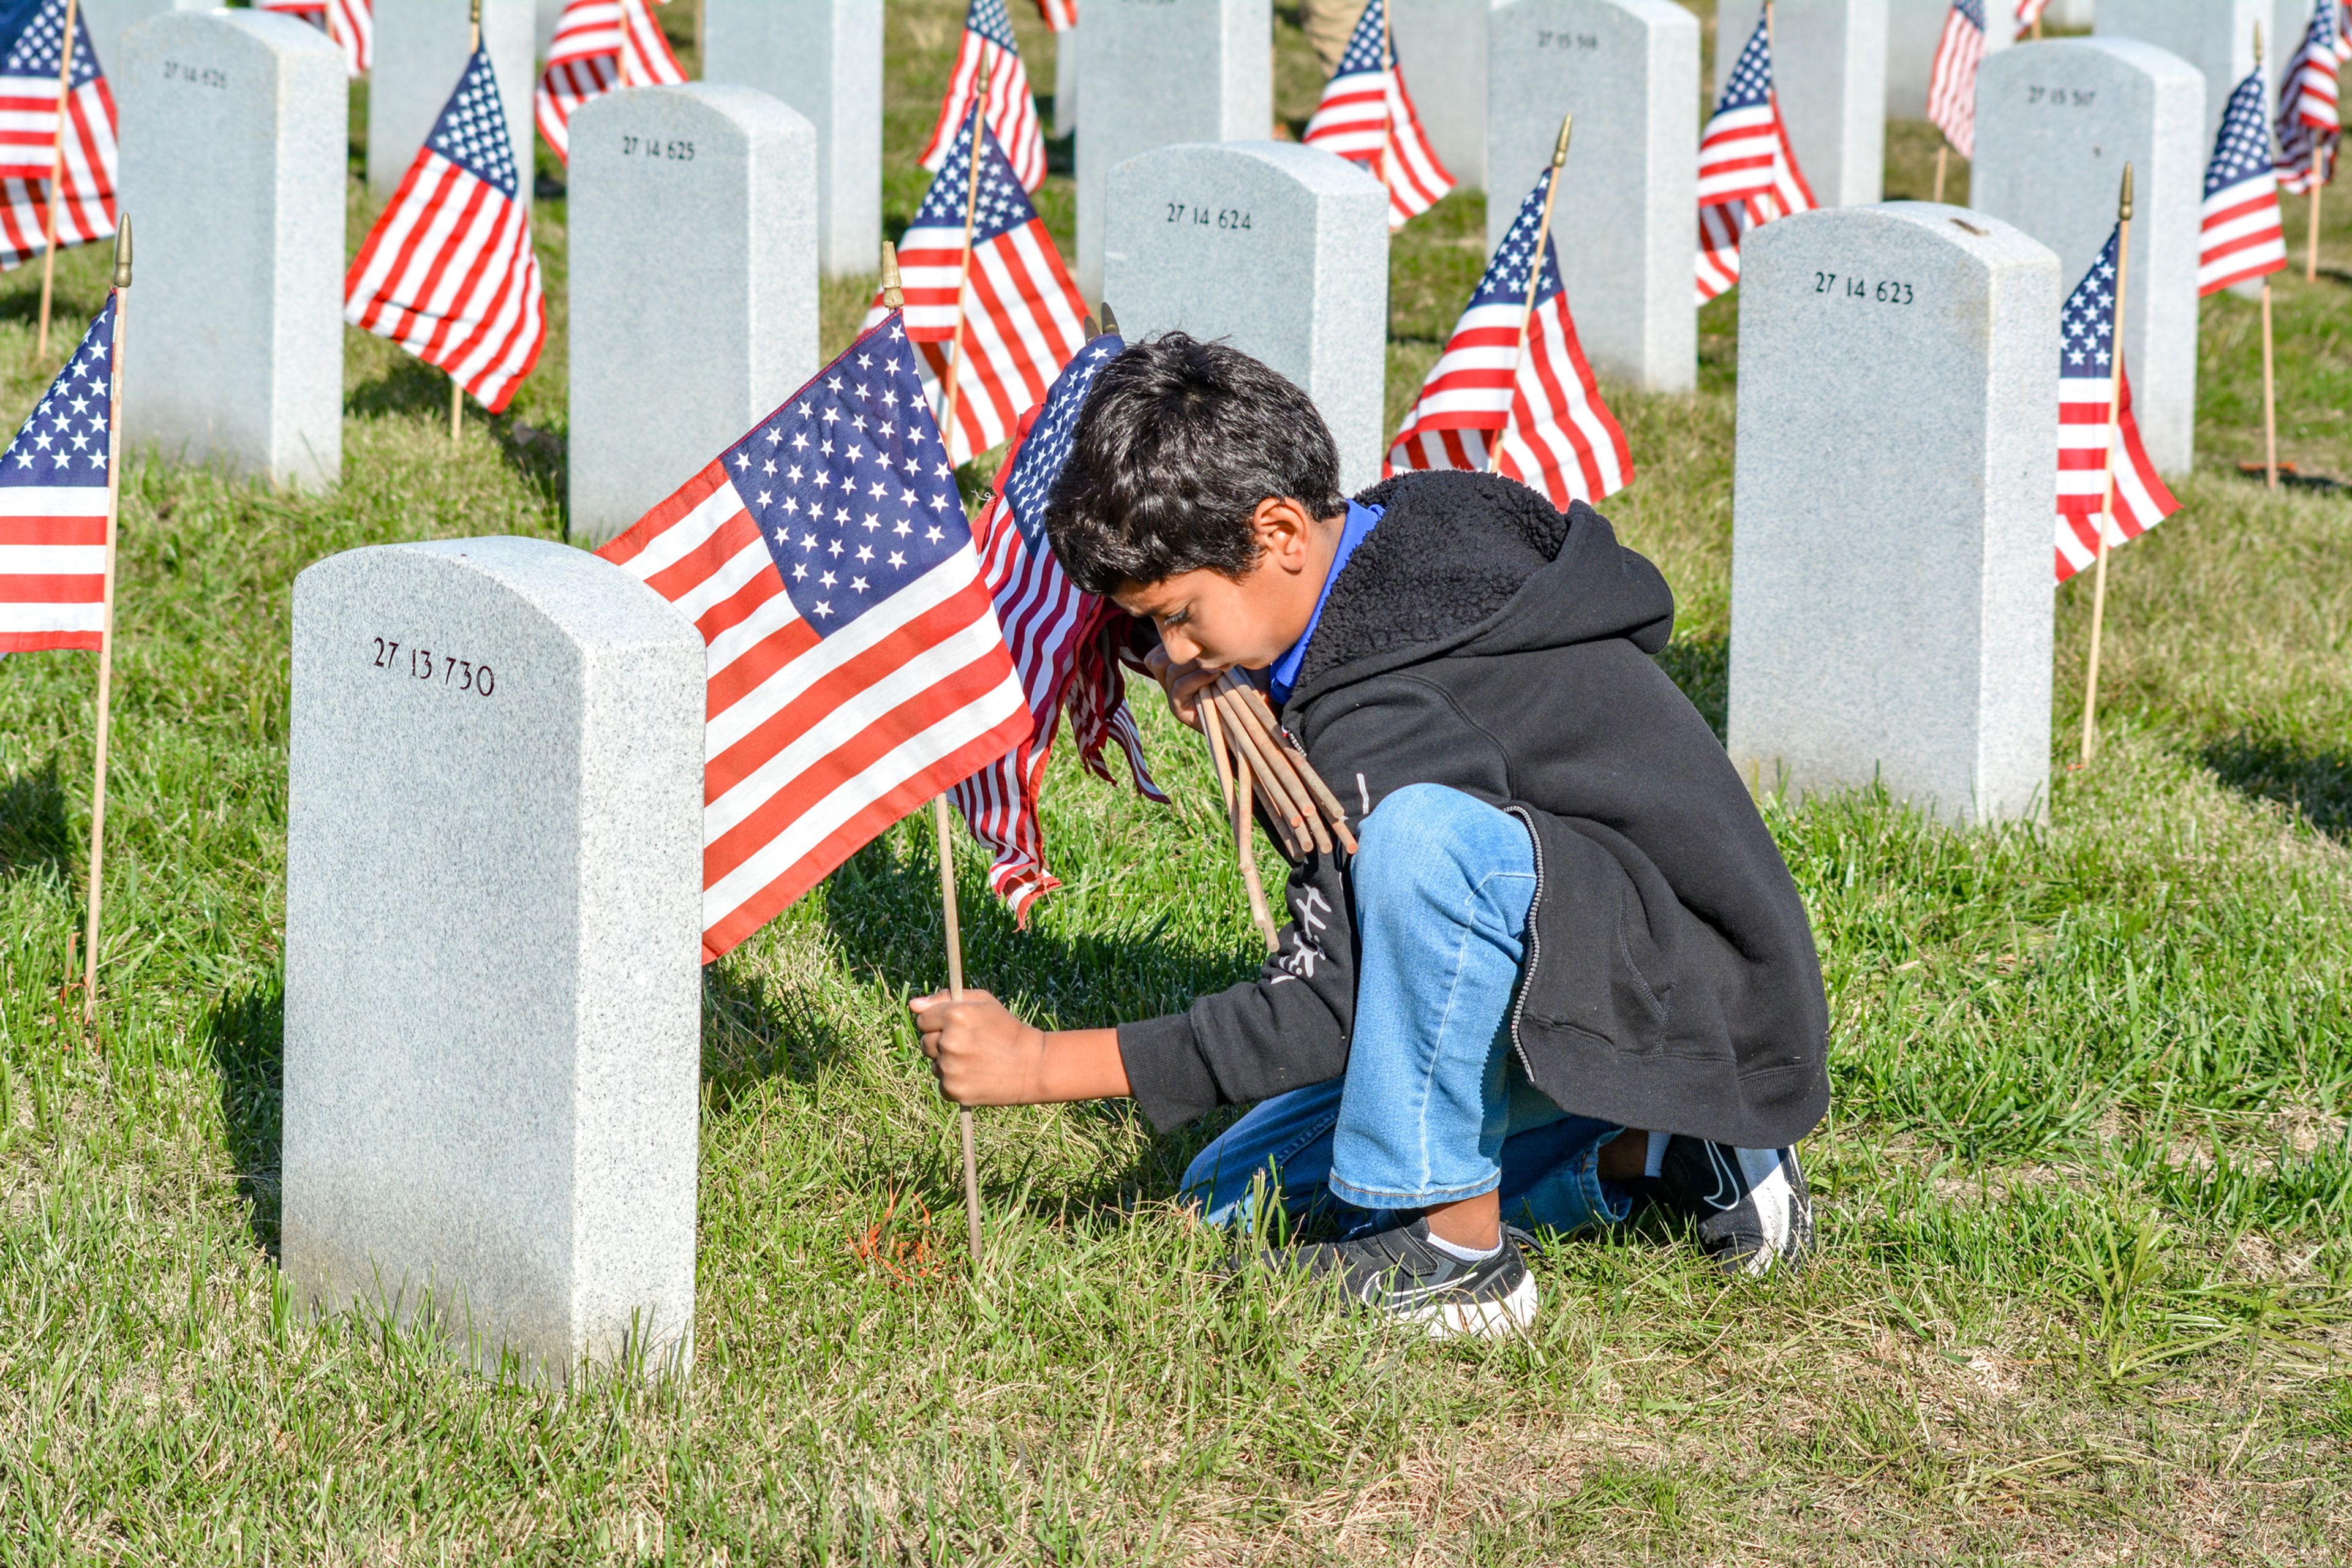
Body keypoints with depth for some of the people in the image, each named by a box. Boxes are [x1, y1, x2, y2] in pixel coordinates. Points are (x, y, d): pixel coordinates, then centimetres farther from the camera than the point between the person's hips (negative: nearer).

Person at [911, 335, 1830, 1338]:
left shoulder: (1394, 697, -27)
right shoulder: (1410, 534, 0)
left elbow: (1325, 1011, -24)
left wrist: (1043, 1065, -21)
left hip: (1703, 1015, -10)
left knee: (1424, 829, -38)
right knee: (1235, 1197, 8)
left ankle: (1456, 1253, -21)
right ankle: (1650, 1160, 8)